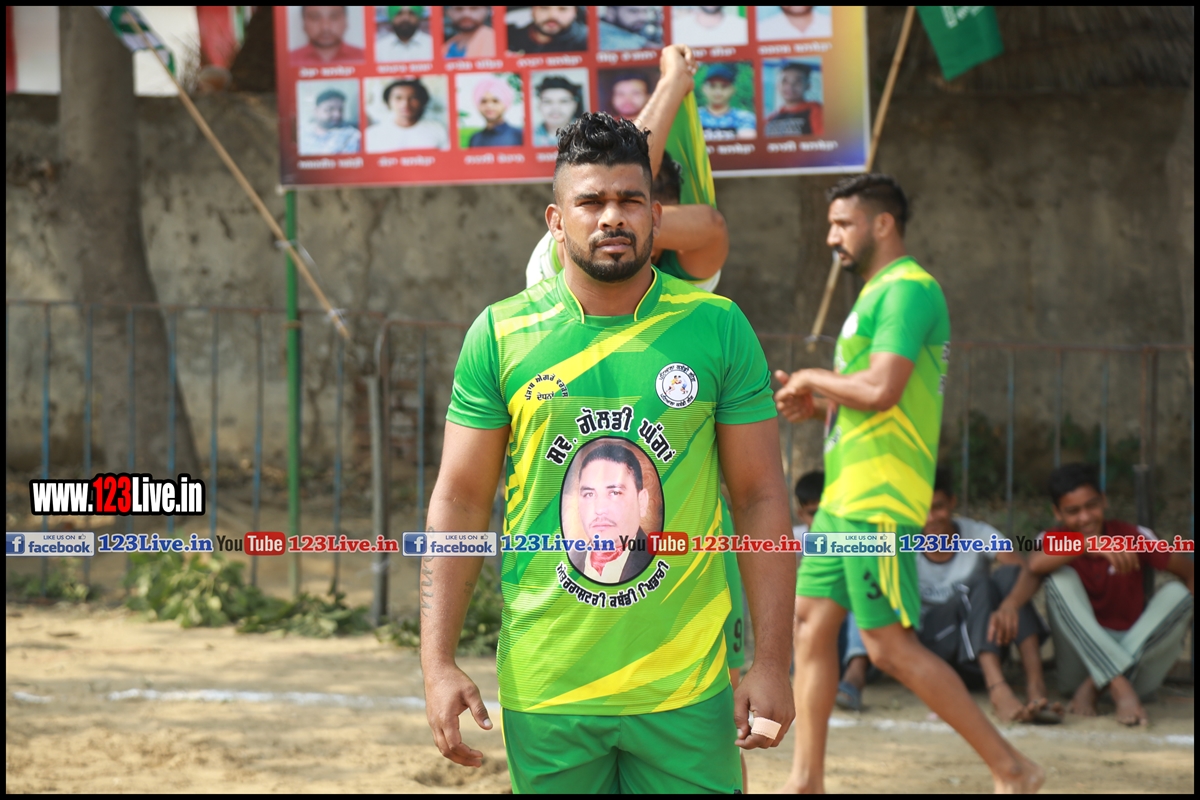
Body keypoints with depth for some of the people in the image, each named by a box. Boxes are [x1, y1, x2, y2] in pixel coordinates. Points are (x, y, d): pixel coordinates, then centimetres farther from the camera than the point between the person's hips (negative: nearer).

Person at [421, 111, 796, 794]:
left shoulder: (718, 328, 0)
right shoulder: (501, 335, 0)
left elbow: (761, 498, 2)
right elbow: (461, 501, 2)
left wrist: (772, 663, -2)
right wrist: (438, 663, -5)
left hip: (686, 689, 0)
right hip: (545, 689, 0)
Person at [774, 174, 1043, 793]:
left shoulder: (907, 289, -13)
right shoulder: (878, 293, 20)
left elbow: (881, 389, -24)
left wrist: (813, 379, -8)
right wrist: (817, 403, 12)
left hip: (879, 500, -10)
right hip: (847, 494, 10)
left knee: (890, 645, -10)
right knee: (811, 621, 8)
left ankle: (1010, 768, -4)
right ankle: (806, 781, 13)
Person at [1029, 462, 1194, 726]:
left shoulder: (1135, 538, -1)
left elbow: (1189, 573, 6)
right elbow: (1035, 564, -28)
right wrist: (1090, 545, -40)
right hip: (1083, 662, -1)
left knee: (1177, 593, -18)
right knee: (1060, 576, -21)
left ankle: (1093, 686, -27)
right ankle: (1119, 687, -38)